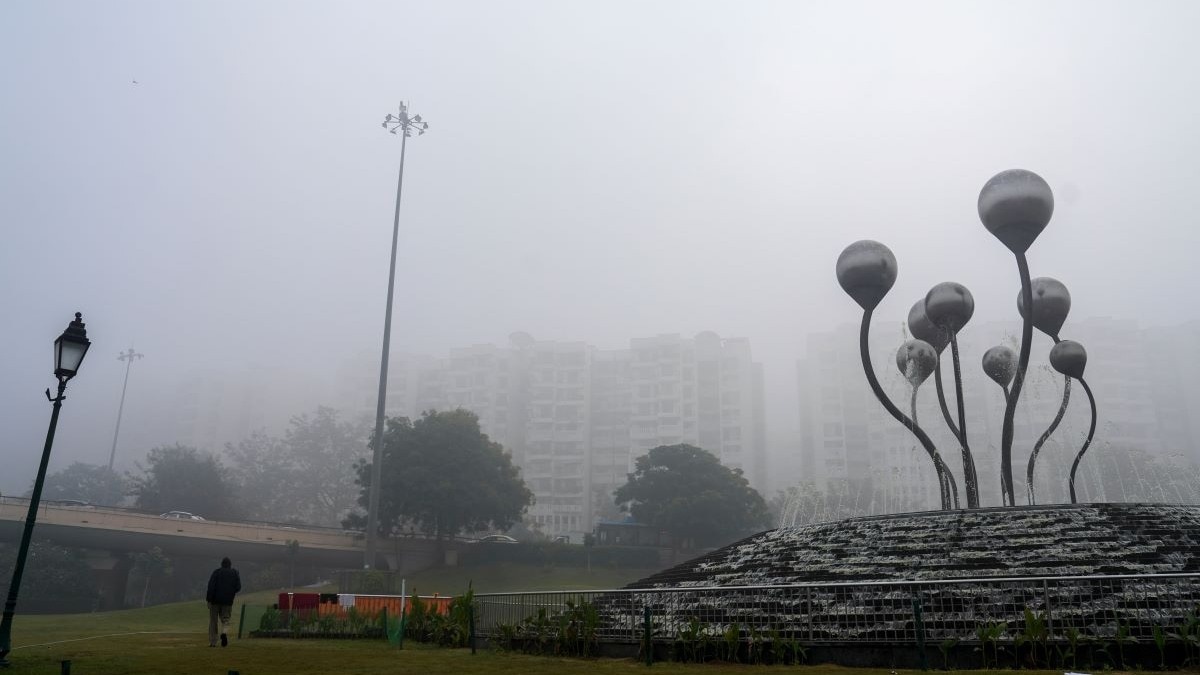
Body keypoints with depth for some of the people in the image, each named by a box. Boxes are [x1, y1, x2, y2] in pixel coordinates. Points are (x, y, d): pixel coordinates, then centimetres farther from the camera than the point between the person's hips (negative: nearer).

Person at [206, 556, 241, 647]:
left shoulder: (217, 572, 1)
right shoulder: (235, 573, 7)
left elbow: (211, 585, -10)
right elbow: (238, 587, 2)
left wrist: (209, 599, -11)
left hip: (215, 600, -1)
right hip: (228, 601, 1)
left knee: (213, 621, 10)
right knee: (225, 621, 8)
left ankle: (212, 642, 9)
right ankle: (224, 633, -22)